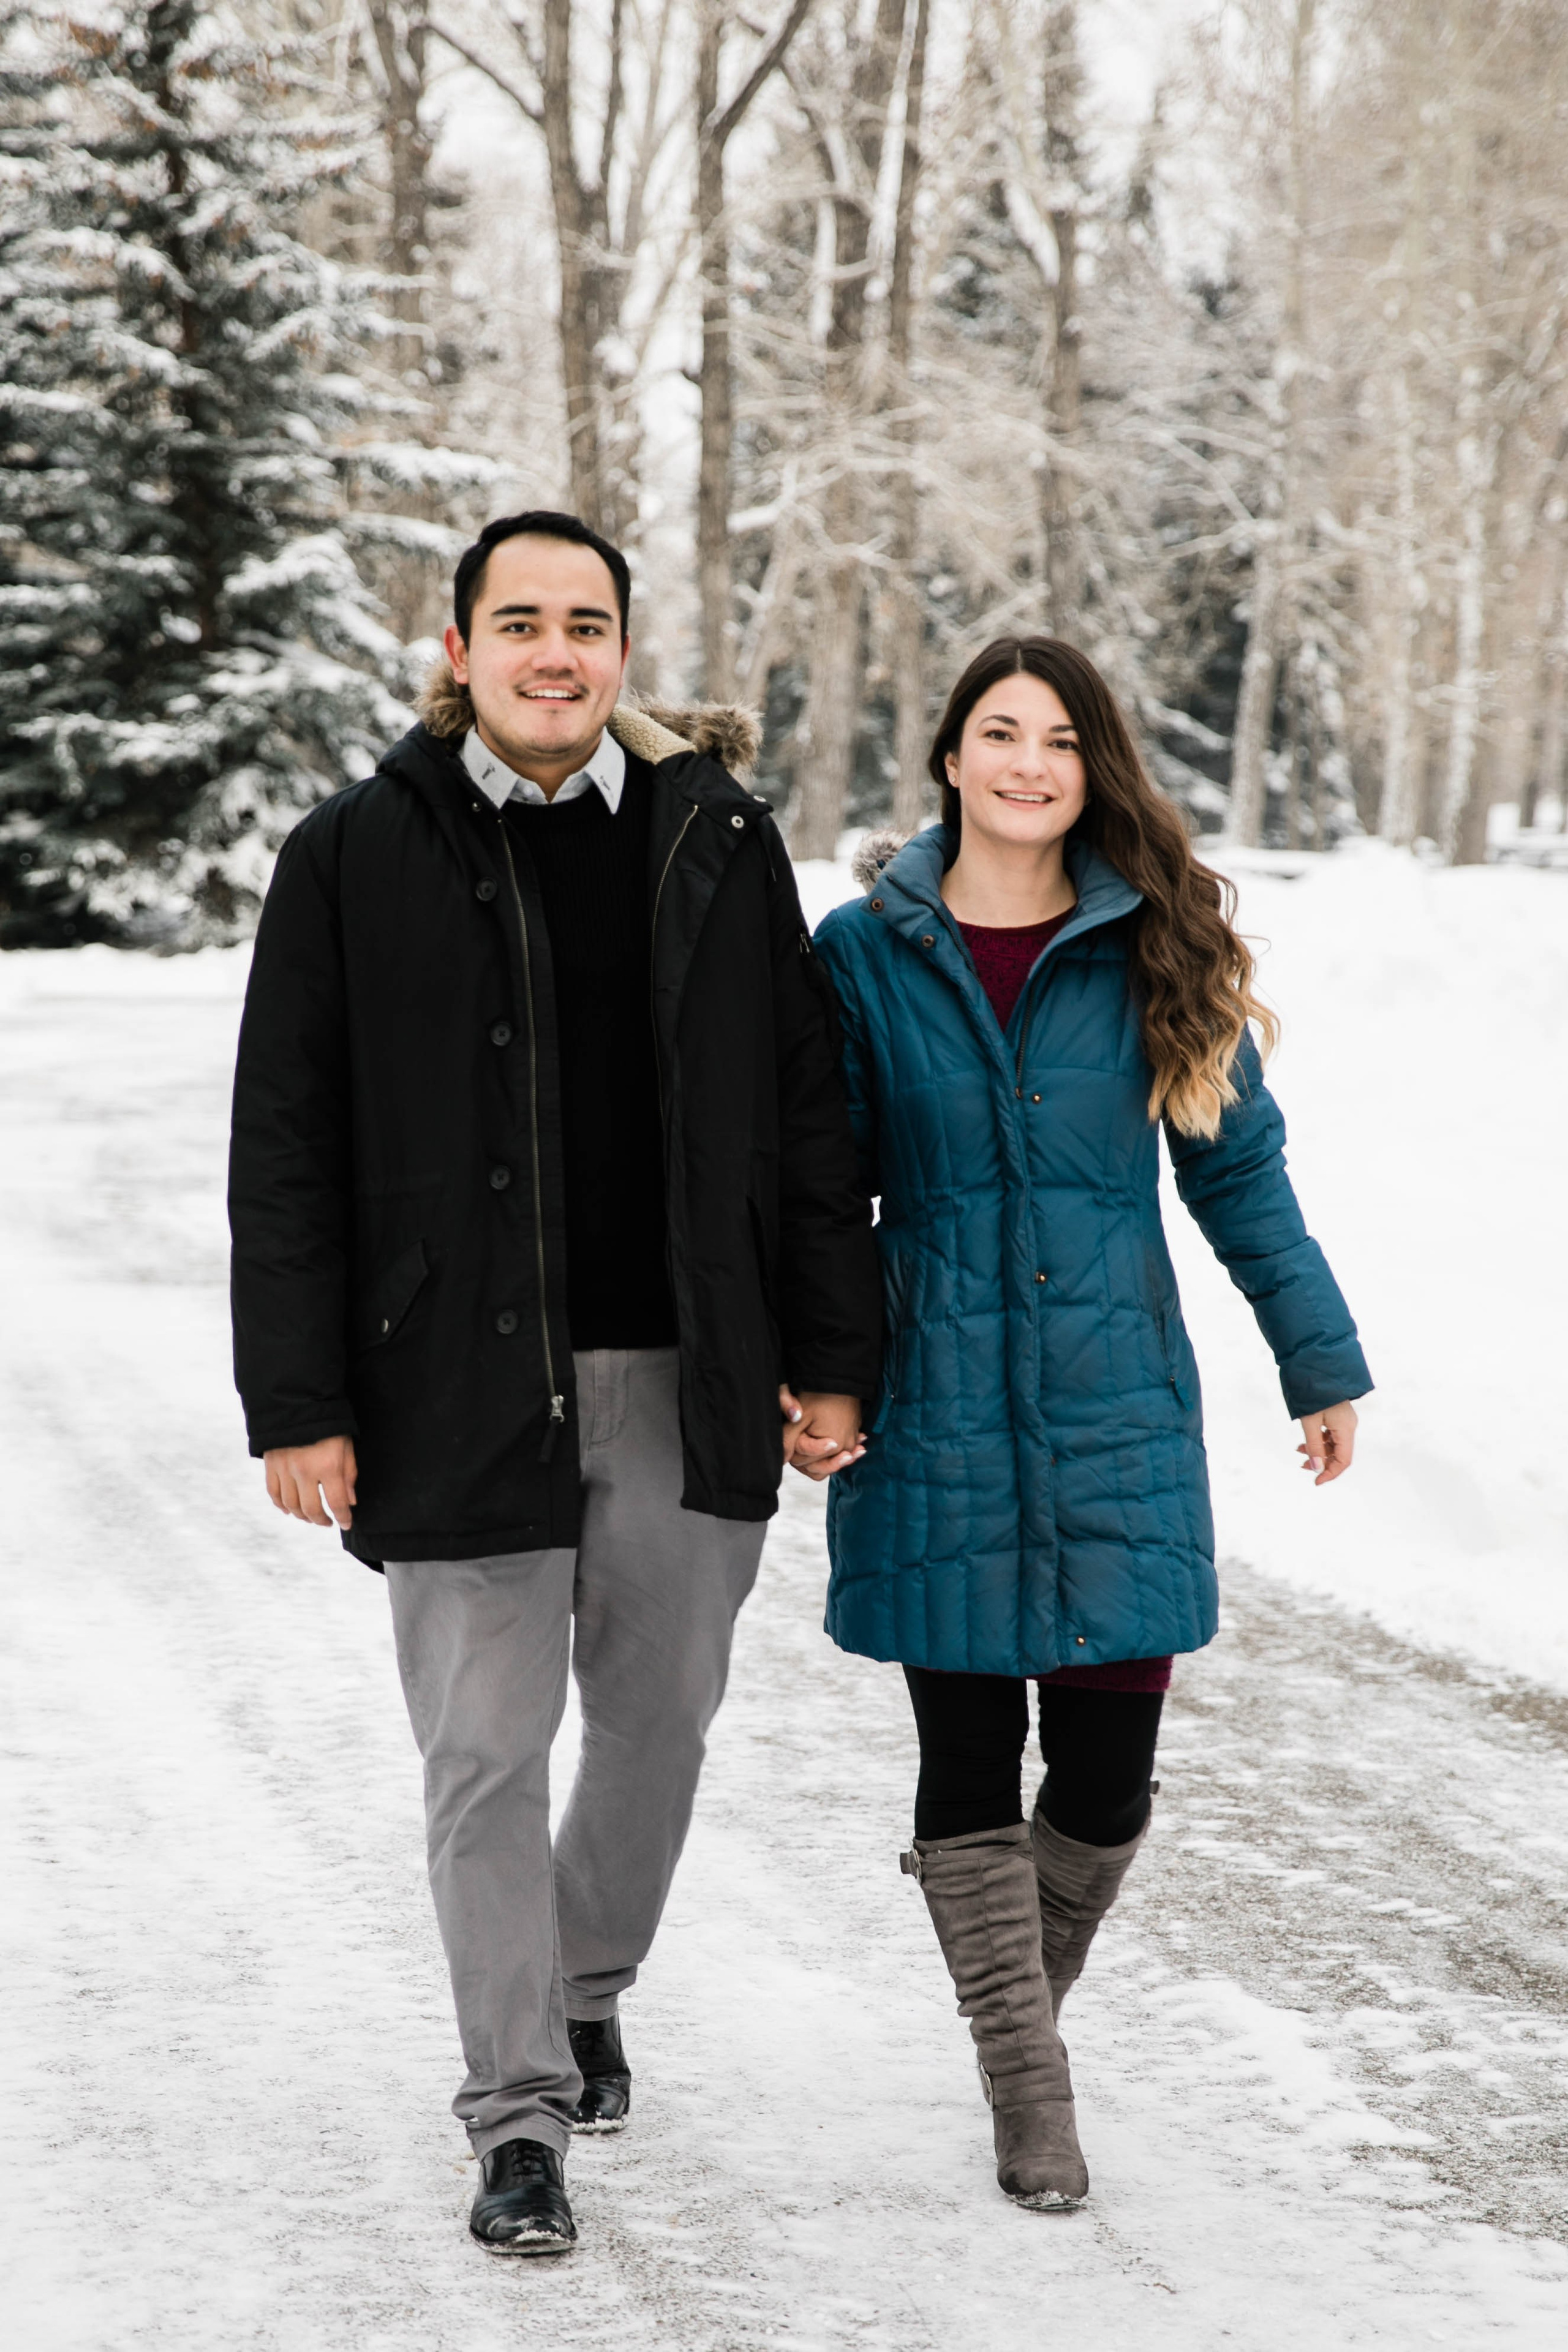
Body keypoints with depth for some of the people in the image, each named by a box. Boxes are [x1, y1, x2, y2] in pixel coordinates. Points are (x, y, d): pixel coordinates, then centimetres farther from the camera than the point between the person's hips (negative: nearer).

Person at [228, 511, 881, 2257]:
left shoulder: (718, 846, 5)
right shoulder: (355, 862, -2)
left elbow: (806, 1119, 9)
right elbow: (284, 1158, -2)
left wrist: (832, 1359, 5)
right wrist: (299, 1406, -7)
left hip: (688, 1381, 3)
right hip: (460, 1386, -2)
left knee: (661, 1720, 14)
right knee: (485, 1756, 1)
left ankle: (586, 1986, 40)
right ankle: (519, 2114, 13)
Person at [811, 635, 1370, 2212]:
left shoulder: (1153, 947, 3)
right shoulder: (866, 955, 1)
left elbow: (1238, 1167, 8)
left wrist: (1322, 1361, 9)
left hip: (1117, 1416, 1)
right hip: (936, 1416, -1)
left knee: (1107, 1772, 0)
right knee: (968, 1762, 3)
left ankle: (1026, 1999, 28)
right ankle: (1027, 2095, 14)